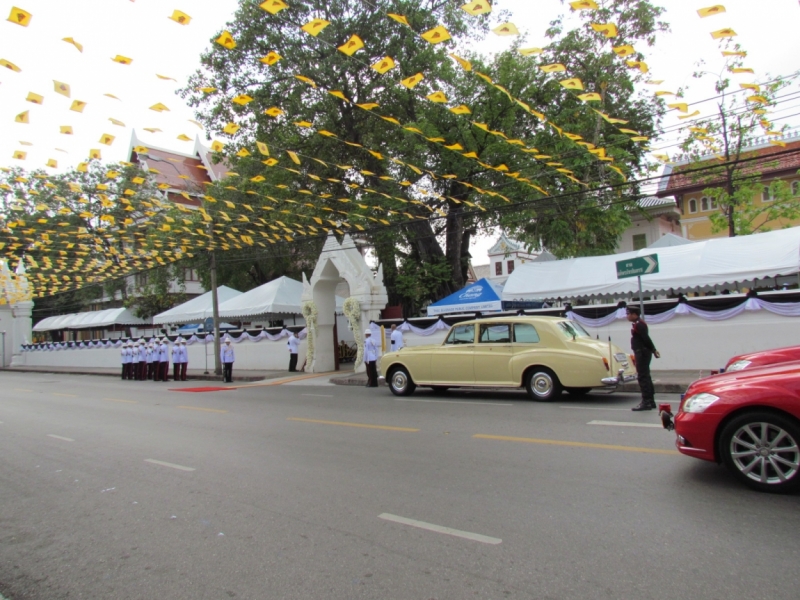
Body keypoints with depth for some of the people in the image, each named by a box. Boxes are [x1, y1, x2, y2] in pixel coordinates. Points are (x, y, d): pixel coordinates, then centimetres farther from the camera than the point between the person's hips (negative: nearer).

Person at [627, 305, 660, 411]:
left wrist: (653, 350, -17)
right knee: (645, 377, 15)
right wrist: (653, 350, 16)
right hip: (642, 352, 11)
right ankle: (650, 401, 22)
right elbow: (646, 339, 17)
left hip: (642, 353, -11)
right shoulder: (639, 324, 17)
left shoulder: (639, 325, -16)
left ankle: (646, 402, -7)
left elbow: (646, 339, -21)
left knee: (642, 377, -9)